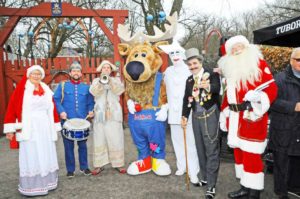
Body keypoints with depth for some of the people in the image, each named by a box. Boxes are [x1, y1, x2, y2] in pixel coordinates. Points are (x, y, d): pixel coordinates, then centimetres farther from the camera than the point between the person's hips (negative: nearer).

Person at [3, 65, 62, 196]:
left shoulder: (46, 90, 9)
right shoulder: (22, 88, -3)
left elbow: (51, 109, 11)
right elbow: (12, 108, -7)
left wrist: (55, 127, 9)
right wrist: (10, 129, -11)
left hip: (45, 128, 5)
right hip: (29, 128, -4)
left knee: (46, 155, 10)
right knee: (30, 156, 1)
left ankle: (45, 183, 24)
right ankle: (30, 187, 13)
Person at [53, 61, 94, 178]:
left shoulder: (86, 87, 9)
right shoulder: (63, 86, 5)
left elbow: (90, 102, 10)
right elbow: (56, 99, -1)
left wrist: (91, 111, -8)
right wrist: (61, 111, -15)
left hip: (82, 121, 1)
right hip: (67, 121, -1)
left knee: (83, 145, 9)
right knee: (68, 146, 6)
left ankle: (84, 167, 25)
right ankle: (70, 169, 20)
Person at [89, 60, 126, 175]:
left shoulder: (116, 80, 12)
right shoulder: (96, 80, 13)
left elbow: (120, 90, -9)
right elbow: (94, 92, -7)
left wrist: (110, 80, -22)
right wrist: (100, 81, -24)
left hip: (114, 115, 0)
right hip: (100, 115, 1)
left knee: (116, 140, -1)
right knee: (99, 140, 1)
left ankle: (118, 164, 8)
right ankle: (99, 165, 10)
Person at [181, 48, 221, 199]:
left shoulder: (212, 74, -8)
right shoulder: (189, 80, 9)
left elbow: (217, 88, -28)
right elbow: (186, 99, 11)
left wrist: (208, 87, -49)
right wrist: (184, 115, 3)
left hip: (210, 116, -6)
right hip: (196, 117, 6)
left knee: (211, 150, 0)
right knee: (200, 149, 17)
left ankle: (211, 185, 10)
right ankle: (204, 177, 35)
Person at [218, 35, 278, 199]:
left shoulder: (258, 63, -2)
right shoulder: (230, 68, 16)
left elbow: (272, 87, -10)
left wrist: (260, 97, -29)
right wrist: (224, 114, 18)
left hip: (252, 117, -6)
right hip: (235, 118, 7)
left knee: (251, 154, -3)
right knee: (239, 152, 14)